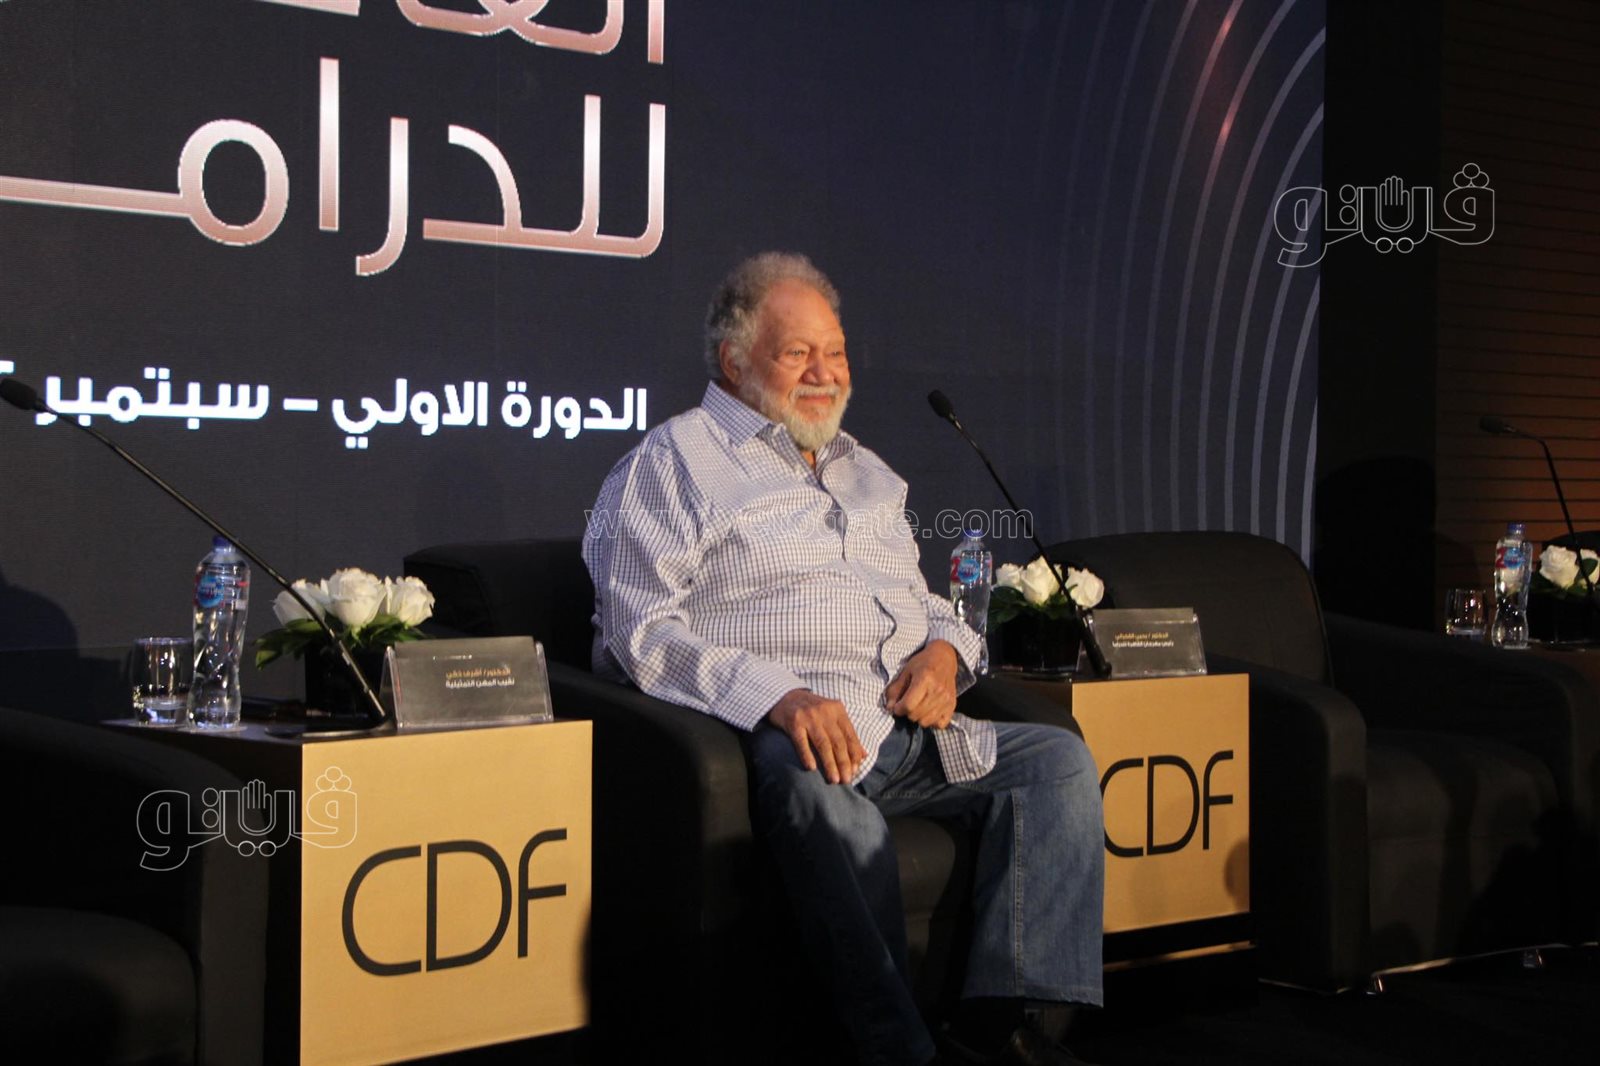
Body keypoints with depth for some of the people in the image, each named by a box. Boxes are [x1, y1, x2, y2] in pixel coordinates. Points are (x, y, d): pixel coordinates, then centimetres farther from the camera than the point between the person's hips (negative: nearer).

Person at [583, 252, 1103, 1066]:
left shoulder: (865, 471, 29)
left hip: (907, 731, 8)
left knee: (1058, 756, -11)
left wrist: (944, 649, 8)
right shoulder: (673, 464, 5)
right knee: (821, 791, -40)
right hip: (785, 732, -7)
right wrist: (776, 695, -23)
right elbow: (642, 633, -7)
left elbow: (920, 598, 35)